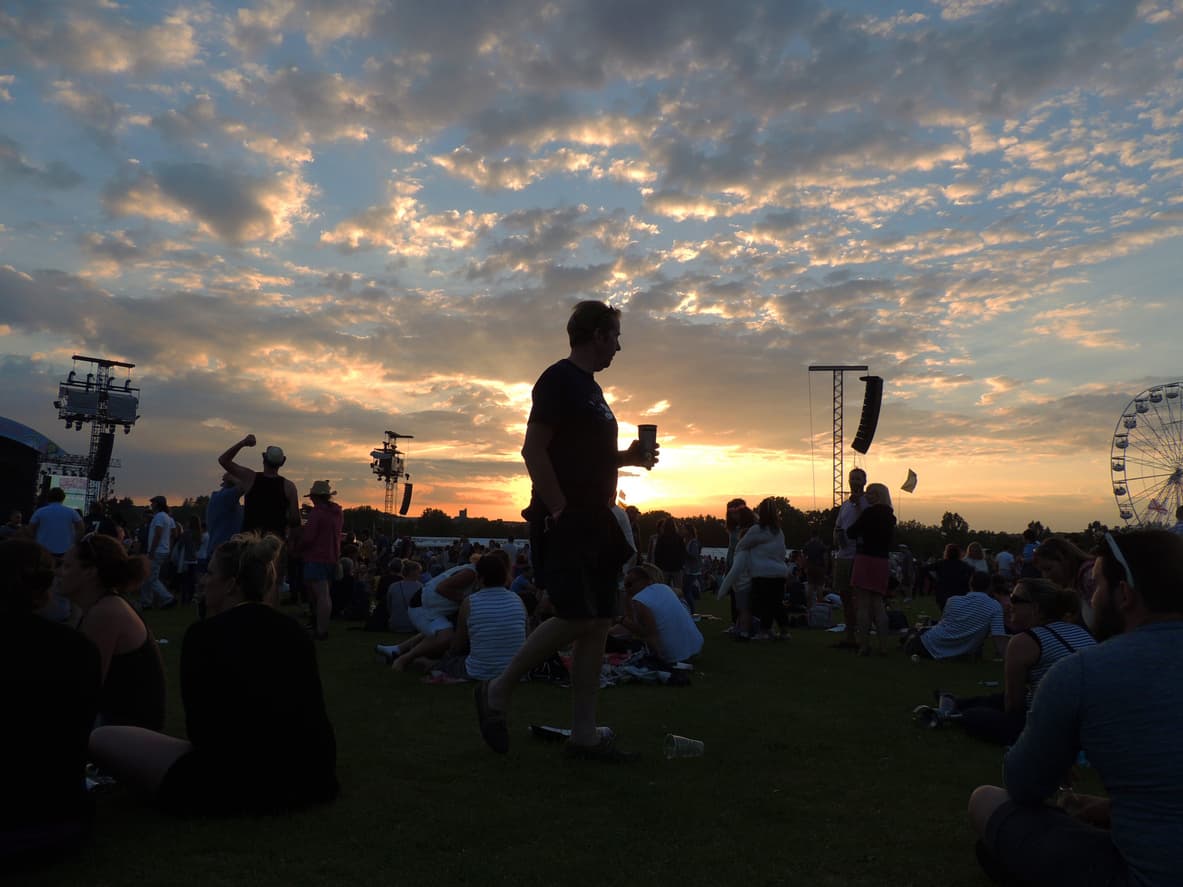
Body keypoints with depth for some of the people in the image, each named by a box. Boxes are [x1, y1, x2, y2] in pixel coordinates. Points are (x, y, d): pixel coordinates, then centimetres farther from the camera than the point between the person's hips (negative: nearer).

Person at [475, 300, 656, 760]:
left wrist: (628, 458, 12)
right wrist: (560, 511, -20)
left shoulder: (590, 388, 20)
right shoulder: (559, 379, -8)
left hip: (594, 521, 9)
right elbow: (534, 450, -17)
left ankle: (584, 734, 13)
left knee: (598, 623, 6)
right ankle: (498, 691, 6)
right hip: (565, 521, -9)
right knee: (578, 617, -13)